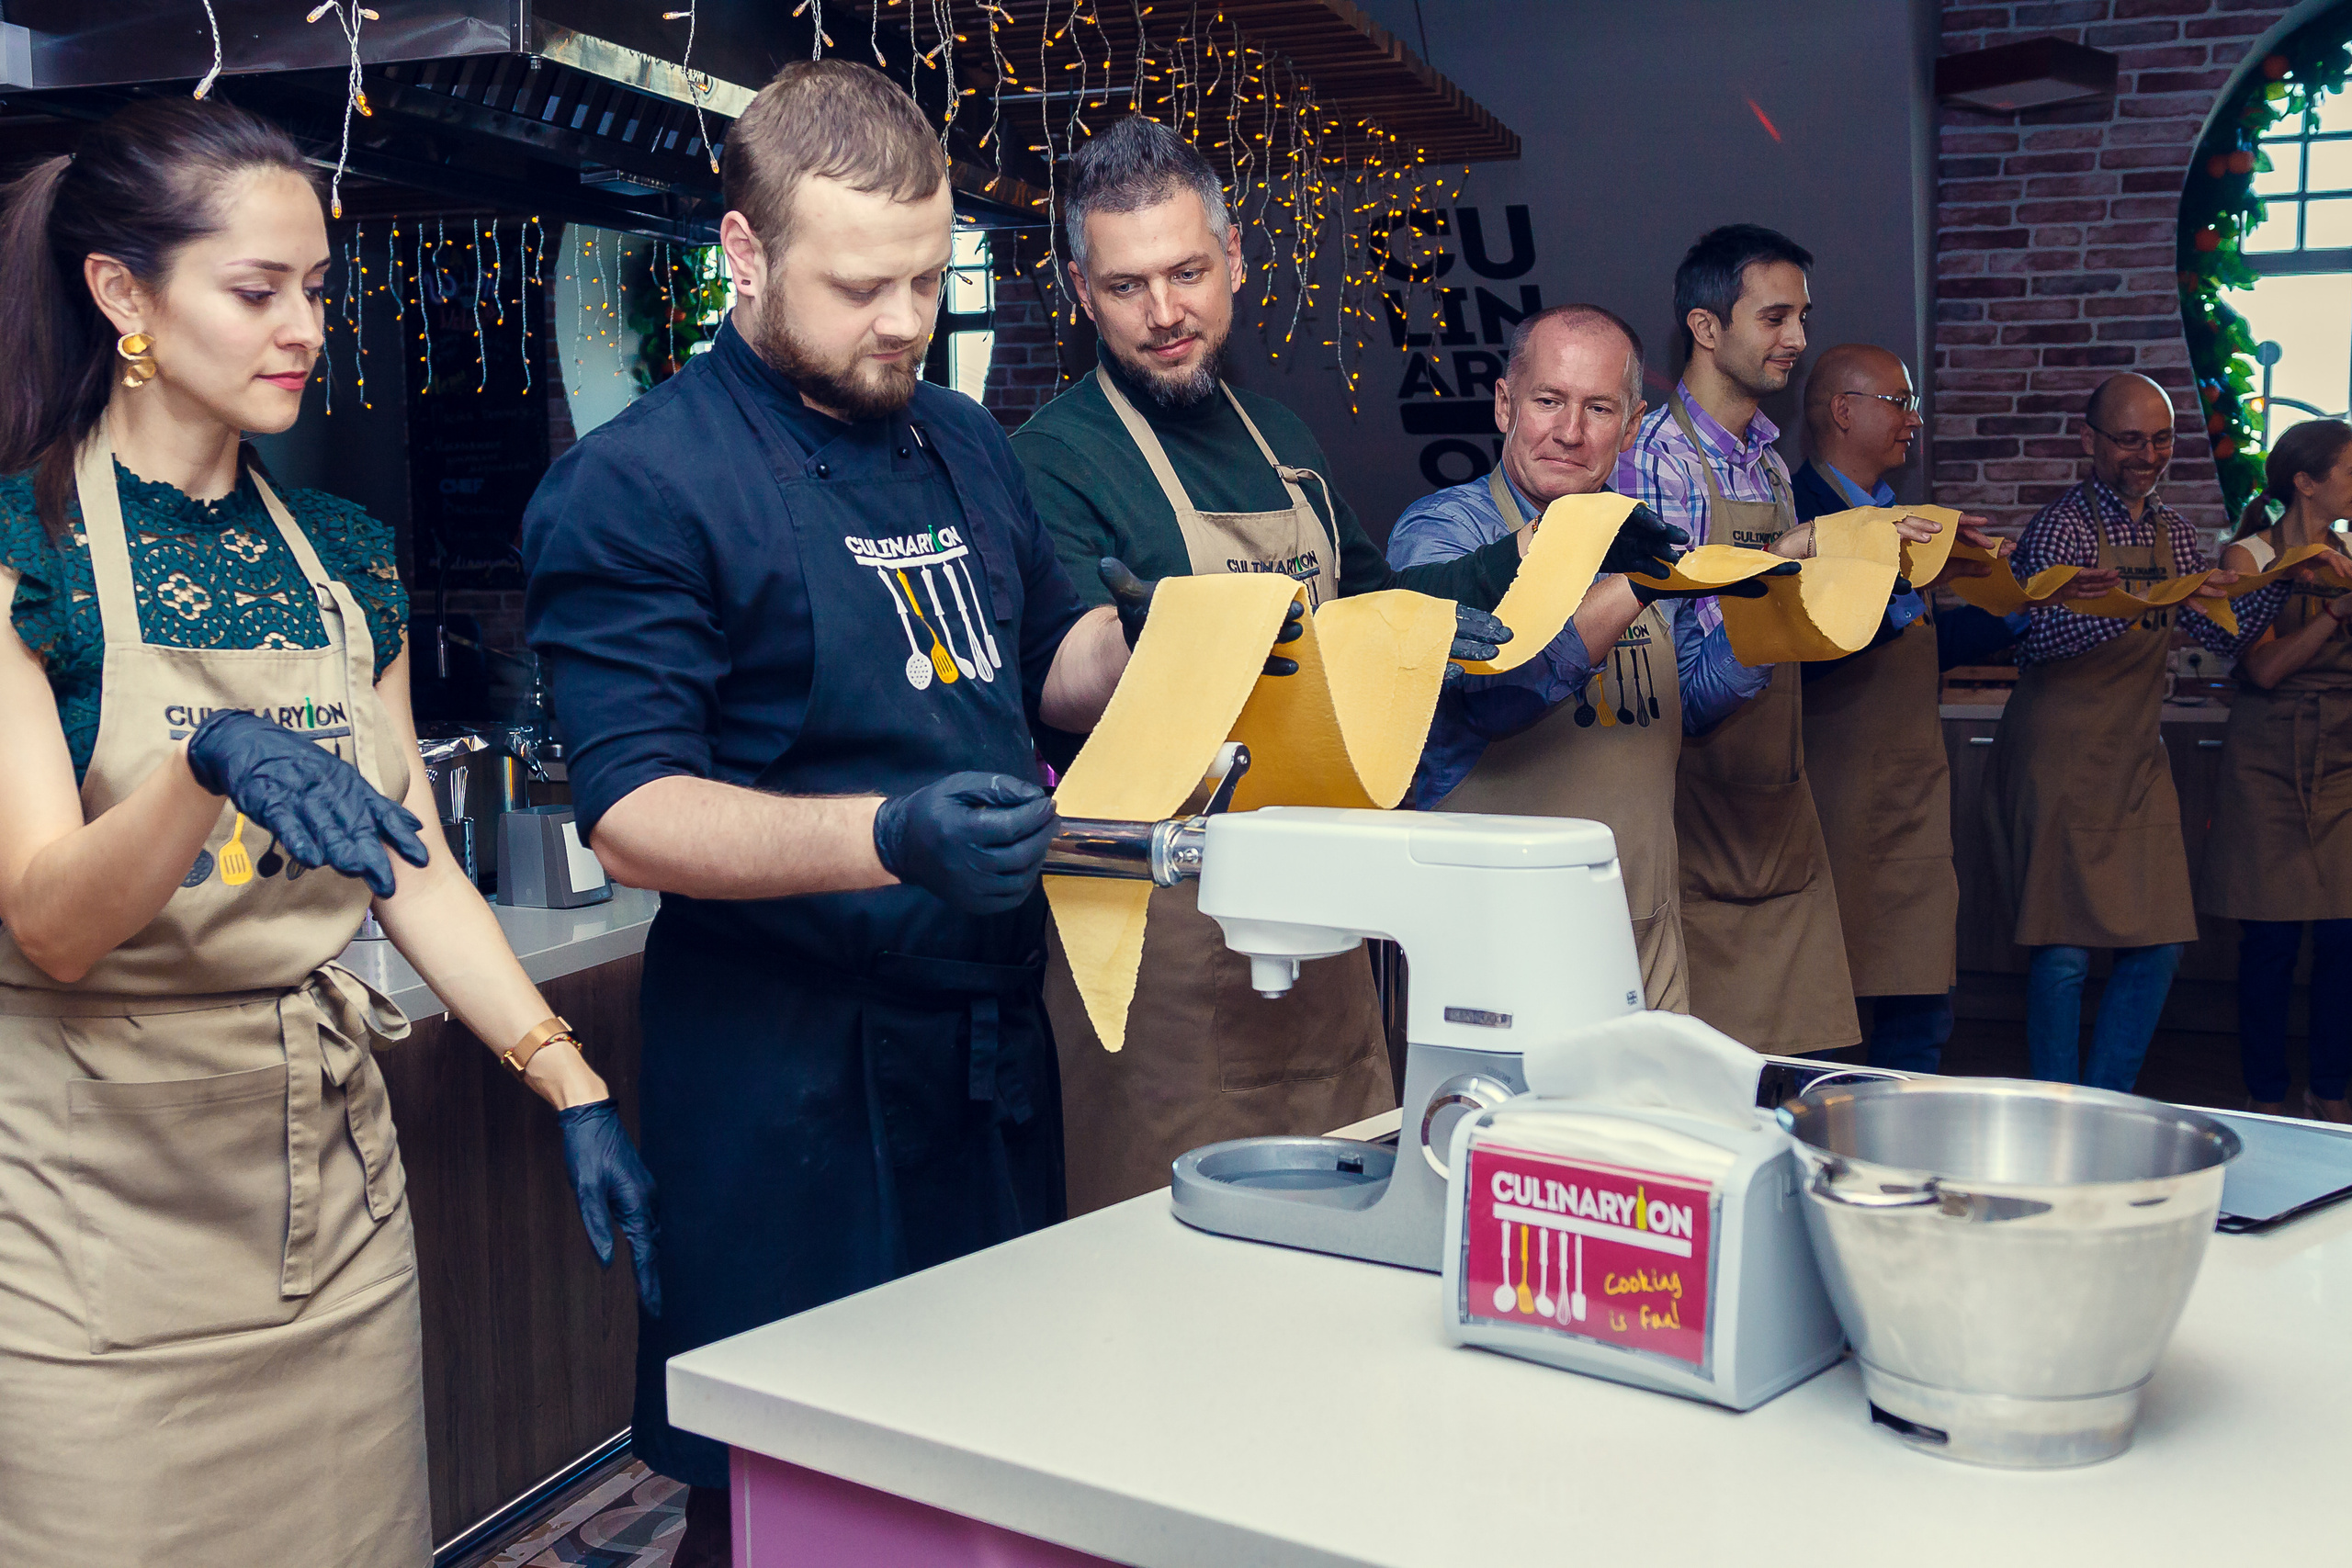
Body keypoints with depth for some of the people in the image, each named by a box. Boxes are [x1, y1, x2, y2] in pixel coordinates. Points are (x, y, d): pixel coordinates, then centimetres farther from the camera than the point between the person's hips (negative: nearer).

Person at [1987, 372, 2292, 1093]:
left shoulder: (2171, 530, 12)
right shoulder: (2061, 526, -11)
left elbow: (2225, 636, 13)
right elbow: (2037, 635, -27)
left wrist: (2280, 576, -2)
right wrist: (2145, 606, -38)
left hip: (2139, 762, 7)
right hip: (2060, 763, -7)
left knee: (2158, 945, 5)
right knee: (2065, 951, -4)